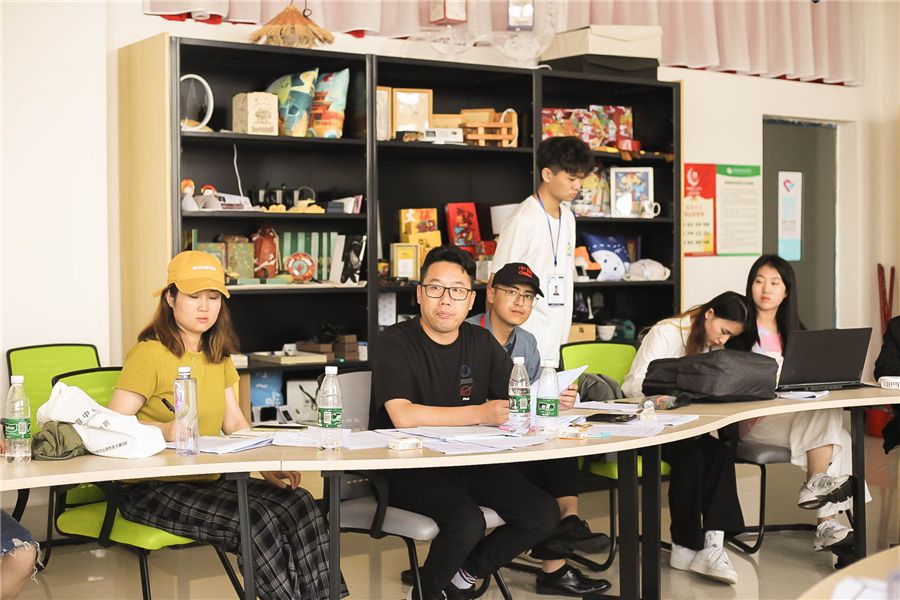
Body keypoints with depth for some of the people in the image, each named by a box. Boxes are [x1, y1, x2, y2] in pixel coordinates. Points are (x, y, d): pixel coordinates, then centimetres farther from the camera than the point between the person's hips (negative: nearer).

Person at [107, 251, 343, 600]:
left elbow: (235, 424, 13)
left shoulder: (218, 356, 16)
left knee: (300, 504, -16)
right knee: (255, 521, -28)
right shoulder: (149, 353, -9)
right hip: (151, 489, -7)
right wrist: (162, 430, -33)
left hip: (209, 480, 7)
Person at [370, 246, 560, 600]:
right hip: (407, 468, -6)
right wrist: (480, 414, -26)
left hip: (472, 463, 6)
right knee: (468, 521, -31)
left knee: (544, 514, -10)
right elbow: (403, 416, -24)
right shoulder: (396, 343, -10)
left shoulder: (482, 343, 10)